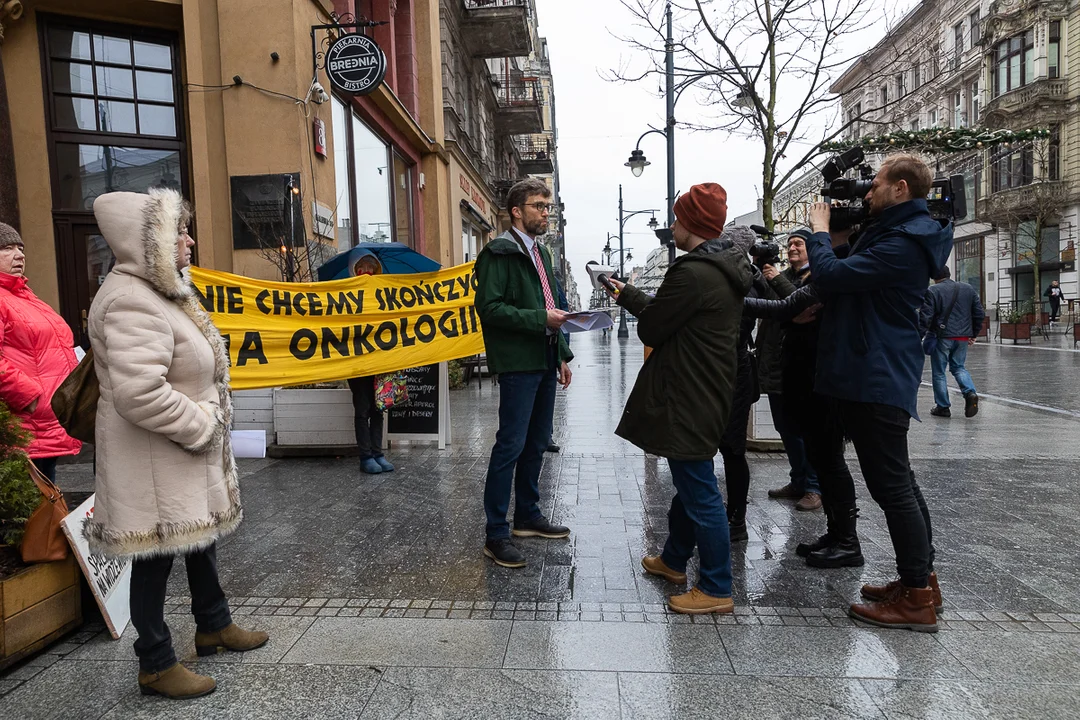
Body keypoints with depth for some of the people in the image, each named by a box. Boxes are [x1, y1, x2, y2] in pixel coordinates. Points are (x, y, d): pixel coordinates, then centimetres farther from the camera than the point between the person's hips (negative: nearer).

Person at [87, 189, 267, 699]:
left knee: (201, 534, 21)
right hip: (153, 462, -11)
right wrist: (200, 426, -20)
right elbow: (139, 393, -32)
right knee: (156, 555, 3)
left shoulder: (157, 292, 13)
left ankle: (213, 626, 40)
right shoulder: (131, 302, -22)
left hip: (187, 455, 11)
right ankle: (155, 665, 20)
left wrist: (207, 419, 12)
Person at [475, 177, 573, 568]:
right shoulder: (499, 253, -8)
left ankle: (528, 516, 29)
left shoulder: (540, 253, 20)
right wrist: (540, 319, -22)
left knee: (537, 443, 15)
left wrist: (562, 355, 18)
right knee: (511, 445, -7)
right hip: (518, 363, -9)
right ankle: (496, 535, 2)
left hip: (544, 362, 9)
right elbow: (489, 307, -18)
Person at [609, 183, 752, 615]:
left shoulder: (694, 274, -22)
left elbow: (651, 328, -15)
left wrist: (630, 297, 6)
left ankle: (716, 589, 13)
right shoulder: (724, 269, 10)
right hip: (707, 392, 11)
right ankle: (674, 559, 40)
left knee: (699, 490, 0)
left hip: (688, 399, -11)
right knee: (690, 481, 22)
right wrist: (629, 296, 18)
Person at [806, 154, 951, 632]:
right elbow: (852, 278, 17)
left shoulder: (902, 243, -18)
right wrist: (829, 236, 5)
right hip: (876, 377, 11)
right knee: (898, 482, 17)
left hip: (877, 381, -11)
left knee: (891, 486, -4)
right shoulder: (900, 234, 16)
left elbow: (830, 276, -23)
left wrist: (819, 231, -6)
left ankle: (917, 600, 7)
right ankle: (919, 579, 29)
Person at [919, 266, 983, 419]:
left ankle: (942, 407, 9)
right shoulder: (968, 289, 10)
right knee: (958, 367, 20)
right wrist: (973, 334, 20)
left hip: (942, 336, -5)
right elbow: (979, 314, 12)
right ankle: (970, 392, -5)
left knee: (939, 372, 5)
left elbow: (925, 317, -12)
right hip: (963, 336, 5)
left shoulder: (932, 291, -6)